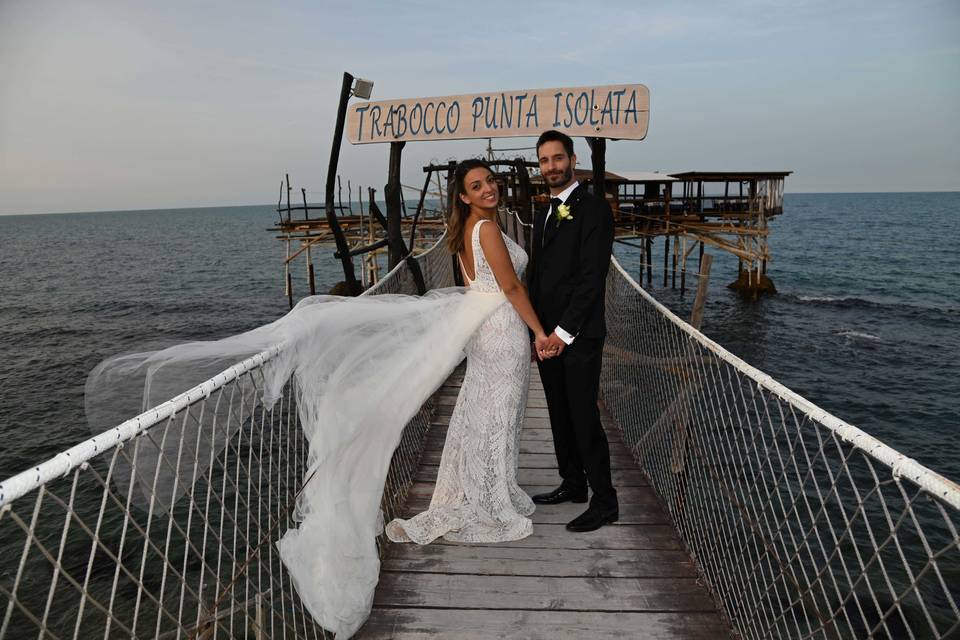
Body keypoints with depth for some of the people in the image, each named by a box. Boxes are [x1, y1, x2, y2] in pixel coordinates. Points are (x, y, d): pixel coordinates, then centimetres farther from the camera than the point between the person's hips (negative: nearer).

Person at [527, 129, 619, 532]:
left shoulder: (593, 208, -9)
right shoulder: (543, 215, 17)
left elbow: (592, 277, -16)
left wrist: (563, 333, -17)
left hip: (579, 336, -8)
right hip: (547, 335, 8)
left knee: (584, 418, -3)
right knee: (560, 415, 15)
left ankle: (605, 502, 11)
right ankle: (572, 484, 30)